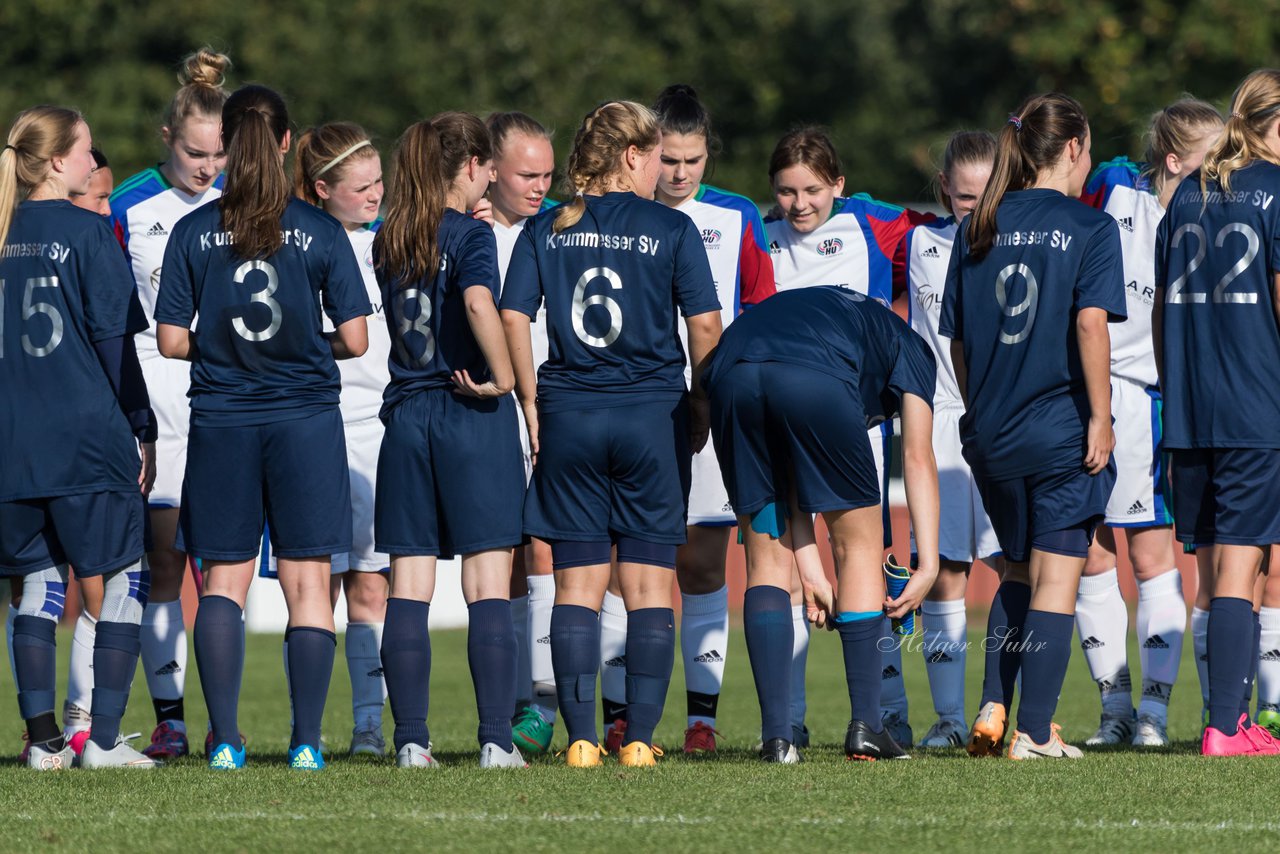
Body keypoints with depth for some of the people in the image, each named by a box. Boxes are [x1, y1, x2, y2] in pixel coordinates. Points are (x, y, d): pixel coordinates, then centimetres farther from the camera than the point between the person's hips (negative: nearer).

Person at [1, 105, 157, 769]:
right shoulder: (85, 232, -8)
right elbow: (114, 339, -9)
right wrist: (142, 429, -2)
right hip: (89, 439, -5)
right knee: (125, 575, 4)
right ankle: (103, 740, -2)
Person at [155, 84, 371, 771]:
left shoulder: (193, 232, -2)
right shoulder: (321, 232, -3)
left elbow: (171, 341, -3)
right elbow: (355, 340, -4)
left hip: (221, 423, 1)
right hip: (305, 419, -1)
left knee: (223, 580, 8)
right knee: (307, 581, 4)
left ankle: (225, 740, 0)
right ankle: (306, 743, 0)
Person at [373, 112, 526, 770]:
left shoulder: (388, 243, 9)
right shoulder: (471, 235, -8)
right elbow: (479, 303, -26)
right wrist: (502, 377, -15)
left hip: (406, 415, 5)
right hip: (472, 417, -5)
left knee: (408, 586, 5)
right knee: (488, 584, -2)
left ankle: (411, 740, 1)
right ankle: (496, 740, -7)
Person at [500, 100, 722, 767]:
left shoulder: (546, 230, 5)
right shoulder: (670, 229, -3)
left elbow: (513, 318, -2)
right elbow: (704, 324, -5)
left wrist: (531, 404, 5)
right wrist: (700, 405, 7)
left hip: (568, 413, 2)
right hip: (651, 413, -2)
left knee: (577, 584, 6)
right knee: (649, 582, 4)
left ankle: (581, 738, 0)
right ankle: (639, 738, 0)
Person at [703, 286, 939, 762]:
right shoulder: (909, 350, 32)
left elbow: (788, 475, 35)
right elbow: (918, 459, 20)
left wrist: (810, 568, 31)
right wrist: (928, 566, 16)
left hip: (730, 376, 4)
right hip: (817, 382, -4)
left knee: (767, 560, 16)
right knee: (858, 547, 14)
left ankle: (776, 736, 9)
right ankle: (865, 728, 13)